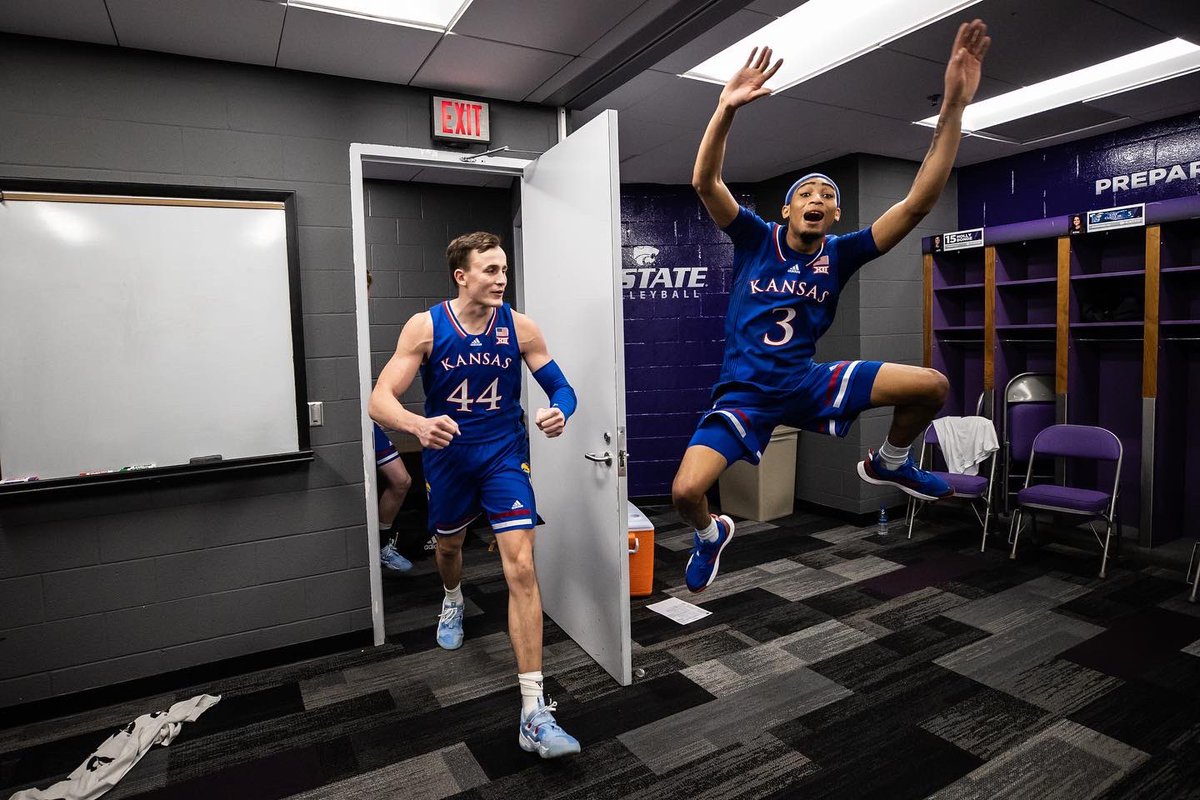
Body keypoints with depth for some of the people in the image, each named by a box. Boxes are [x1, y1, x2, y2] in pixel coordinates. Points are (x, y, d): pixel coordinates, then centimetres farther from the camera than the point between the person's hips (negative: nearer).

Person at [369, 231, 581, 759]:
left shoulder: (520, 328, -11)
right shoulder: (425, 327, -14)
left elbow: (561, 387, -4)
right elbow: (380, 400, -20)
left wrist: (559, 411, -29)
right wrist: (418, 425, -43)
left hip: (504, 454, -1)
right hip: (446, 454, 1)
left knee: (521, 568, -14)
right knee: (448, 543, 25)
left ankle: (534, 713, -9)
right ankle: (453, 601, 64)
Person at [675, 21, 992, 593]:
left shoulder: (841, 254, 0)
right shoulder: (755, 239, -5)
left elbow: (918, 202, -8)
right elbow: (704, 183, -18)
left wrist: (953, 106, -15)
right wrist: (726, 109, -32)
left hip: (808, 383, 3)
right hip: (744, 393, -2)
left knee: (932, 386, -8)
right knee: (684, 491, -21)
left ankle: (888, 463, 24)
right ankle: (711, 534, 19)